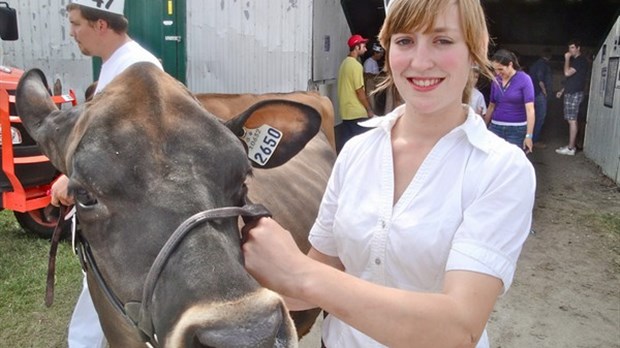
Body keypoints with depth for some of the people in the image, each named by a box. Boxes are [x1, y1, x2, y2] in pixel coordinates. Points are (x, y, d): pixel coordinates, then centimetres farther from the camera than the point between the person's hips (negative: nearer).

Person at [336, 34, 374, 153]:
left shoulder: (344, 63, 11)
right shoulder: (356, 65, -17)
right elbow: (359, 91, -18)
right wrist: (369, 109, -10)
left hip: (346, 110, 9)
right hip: (357, 111, -9)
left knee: (344, 140, 13)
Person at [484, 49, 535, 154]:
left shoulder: (524, 79, -9)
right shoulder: (495, 81, 5)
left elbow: (530, 109, -13)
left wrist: (529, 135, -19)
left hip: (517, 129, -4)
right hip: (495, 127, 4)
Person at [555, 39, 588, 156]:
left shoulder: (581, 60, -12)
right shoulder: (575, 60, 19)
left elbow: (567, 73, -21)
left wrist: (567, 59, -10)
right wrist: (562, 90, 21)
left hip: (575, 94, -10)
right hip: (570, 93, 10)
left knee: (572, 120, -9)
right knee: (570, 120, 10)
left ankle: (570, 148, -8)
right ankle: (571, 145, 14)